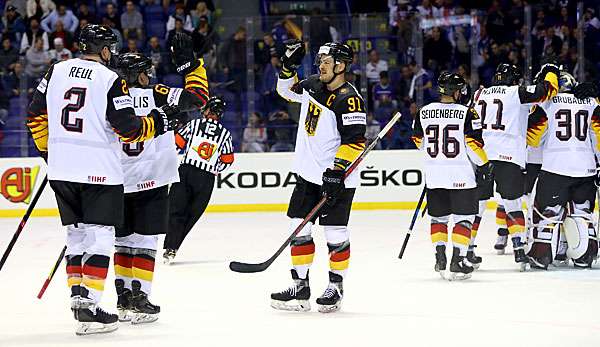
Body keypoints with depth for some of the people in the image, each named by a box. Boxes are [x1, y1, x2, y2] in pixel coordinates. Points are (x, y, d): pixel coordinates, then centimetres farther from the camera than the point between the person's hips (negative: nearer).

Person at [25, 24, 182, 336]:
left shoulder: (56, 71, 7)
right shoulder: (110, 81, -10)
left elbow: (36, 114, 12)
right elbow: (128, 129, -12)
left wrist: (47, 149, 25)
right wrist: (159, 121, 5)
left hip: (60, 169, 6)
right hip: (99, 170, -6)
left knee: (77, 234, 18)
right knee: (100, 237, -1)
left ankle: (77, 296, 16)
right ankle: (88, 308, -9)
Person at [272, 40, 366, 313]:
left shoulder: (349, 99, -17)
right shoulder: (312, 86, 7)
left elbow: (354, 140, -21)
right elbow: (287, 91, 27)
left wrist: (337, 172, -25)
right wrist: (289, 65, 11)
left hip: (336, 178, -8)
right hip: (308, 174, 8)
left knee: (335, 234, -4)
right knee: (298, 229, 5)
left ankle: (336, 286, 10)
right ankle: (300, 286, 11)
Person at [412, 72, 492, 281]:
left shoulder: (424, 113, 1)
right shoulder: (467, 113, -11)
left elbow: (419, 141, 13)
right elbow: (474, 144, -12)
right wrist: (484, 166, 2)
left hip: (434, 175, 4)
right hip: (461, 175, -4)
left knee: (438, 216, 18)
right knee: (463, 217, 3)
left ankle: (440, 258, 13)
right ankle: (457, 261, -4)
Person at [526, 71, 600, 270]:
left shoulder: (546, 103, 2)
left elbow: (534, 137, 2)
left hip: (555, 166, -3)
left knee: (547, 212, 4)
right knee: (582, 212, 14)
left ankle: (541, 256, 1)